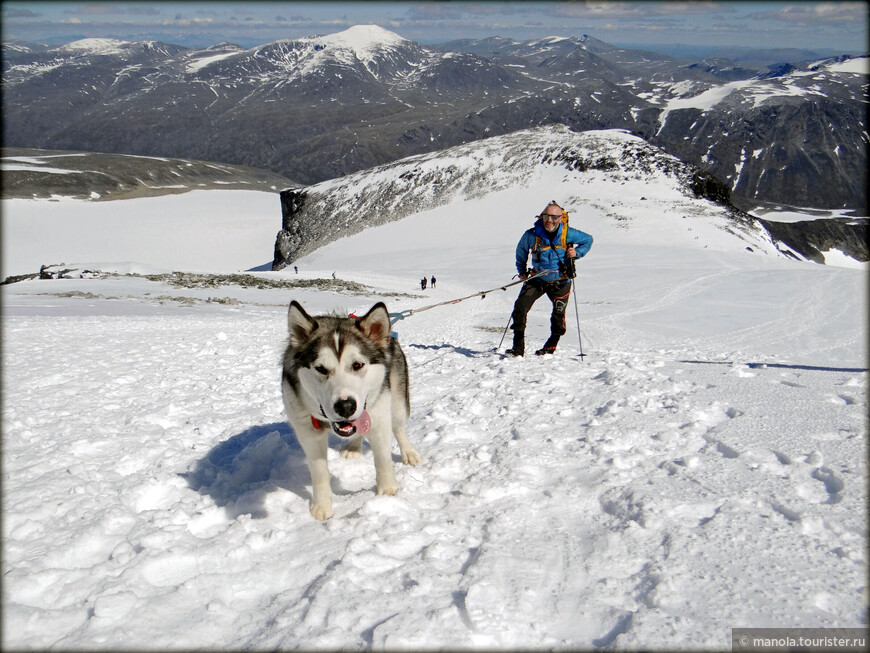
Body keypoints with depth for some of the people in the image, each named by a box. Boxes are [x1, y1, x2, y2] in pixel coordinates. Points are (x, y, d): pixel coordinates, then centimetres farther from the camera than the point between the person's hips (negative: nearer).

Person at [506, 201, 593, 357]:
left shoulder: (568, 234, -16)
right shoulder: (531, 235, -14)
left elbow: (588, 240, 3)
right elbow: (521, 250, 8)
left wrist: (577, 253, -14)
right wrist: (522, 271, 9)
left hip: (560, 282, 0)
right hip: (537, 279, 1)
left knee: (558, 315, 4)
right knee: (520, 306, -13)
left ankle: (551, 346, 30)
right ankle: (518, 348, -5)